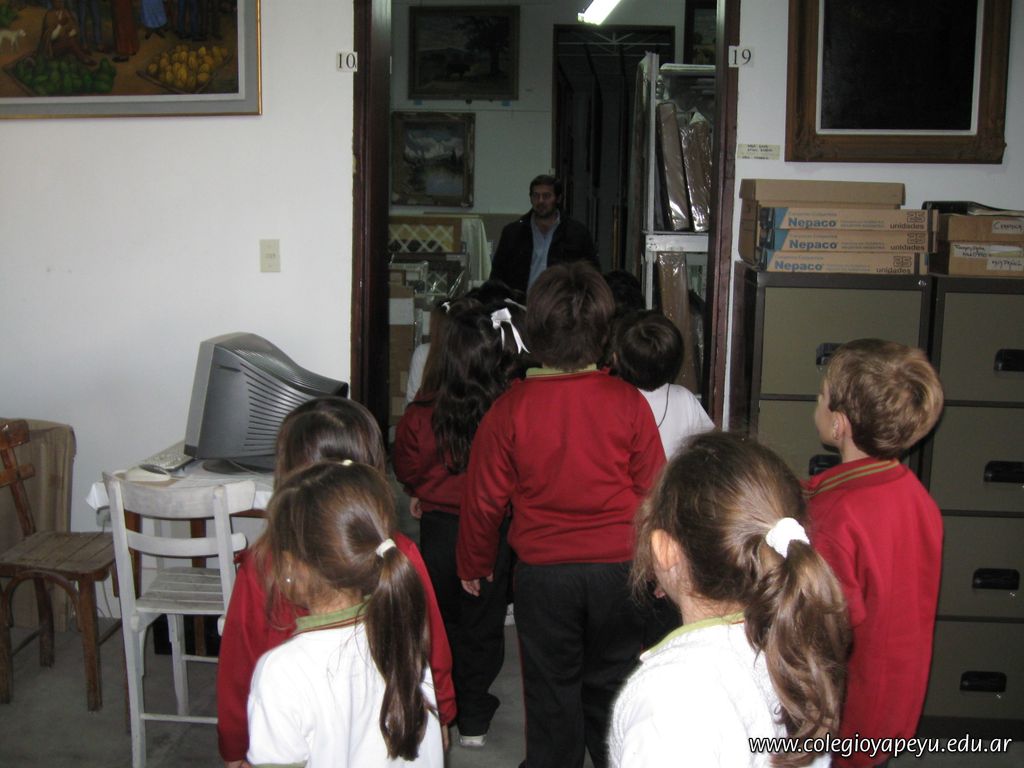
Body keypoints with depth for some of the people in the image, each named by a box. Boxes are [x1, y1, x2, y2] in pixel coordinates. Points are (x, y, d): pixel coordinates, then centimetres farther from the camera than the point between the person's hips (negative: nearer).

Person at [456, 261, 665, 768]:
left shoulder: (510, 408, -10)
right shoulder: (628, 402, -9)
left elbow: (484, 498, -3)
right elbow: (653, 491, -2)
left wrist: (474, 564, 14)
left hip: (543, 574, -1)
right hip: (619, 570, 1)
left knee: (550, 691, 14)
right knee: (611, 687, 17)